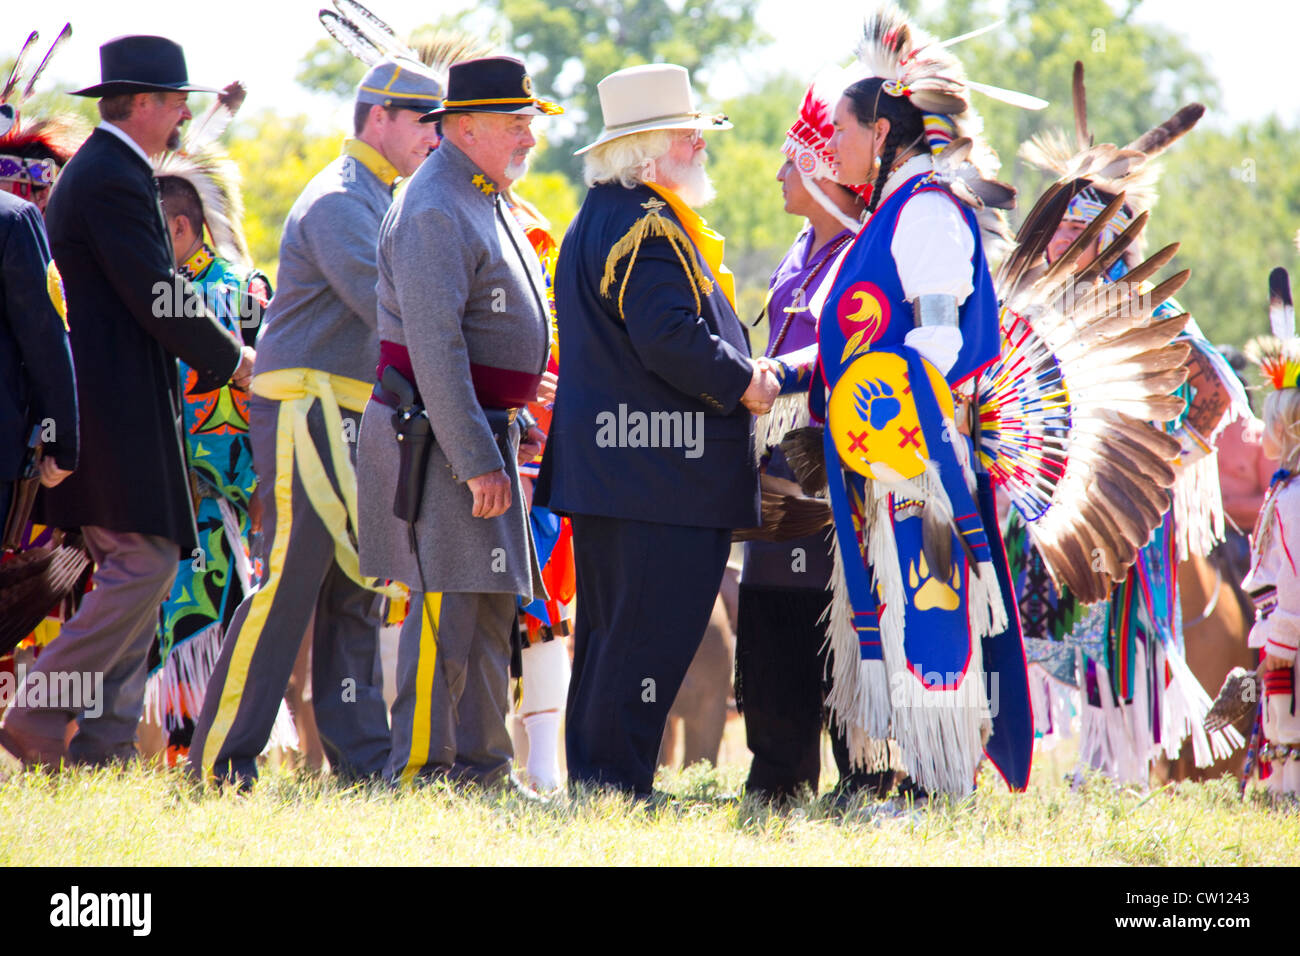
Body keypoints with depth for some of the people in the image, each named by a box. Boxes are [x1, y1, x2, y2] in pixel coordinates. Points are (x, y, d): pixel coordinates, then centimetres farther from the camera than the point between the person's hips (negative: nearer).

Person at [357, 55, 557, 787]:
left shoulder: (485, 204, 17)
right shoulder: (435, 212, -16)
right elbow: (435, 349, -22)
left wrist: (508, 433, 22)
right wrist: (477, 463, -24)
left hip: (485, 434, 10)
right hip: (439, 441, -10)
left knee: (492, 609, 12)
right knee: (446, 610, -10)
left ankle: (480, 768, 17)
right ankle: (417, 775, -7)